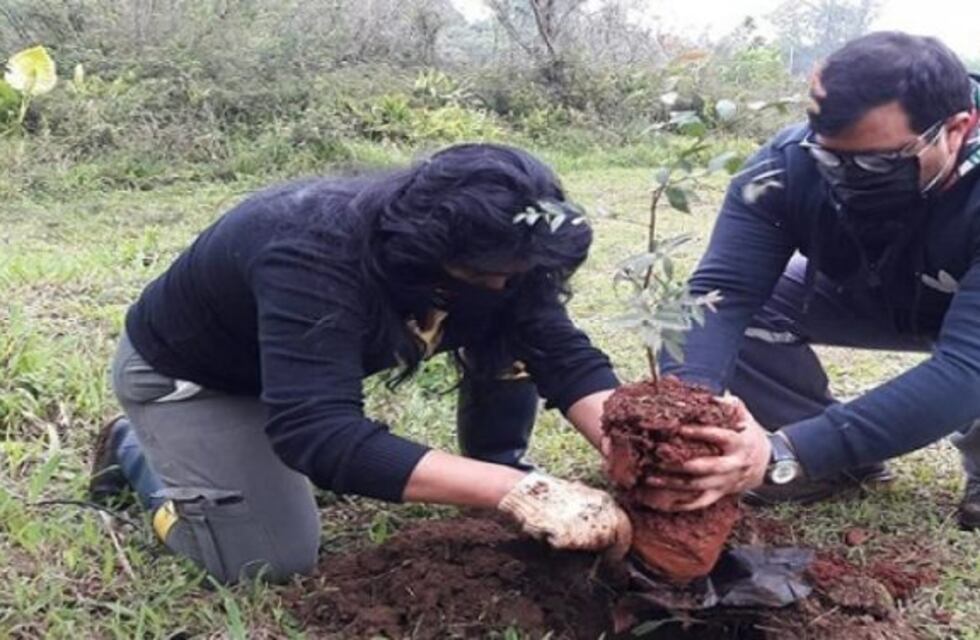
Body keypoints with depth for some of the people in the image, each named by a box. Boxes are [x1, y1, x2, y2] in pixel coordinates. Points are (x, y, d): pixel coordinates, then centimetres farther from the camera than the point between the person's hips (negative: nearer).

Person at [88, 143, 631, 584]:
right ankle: (138, 453, 8)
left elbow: (565, 355, -22)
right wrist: (517, 492, -58)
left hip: (316, 359, 5)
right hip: (183, 372, -5)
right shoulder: (314, 259, -42)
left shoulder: (486, 247, -21)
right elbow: (318, 431, -51)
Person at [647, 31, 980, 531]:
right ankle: (842, 461, -1)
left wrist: (785, 454, -58)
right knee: (742, 311, -22)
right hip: (866, 295, 3)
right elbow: (722, 292, -36)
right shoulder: (789, 165, -30)